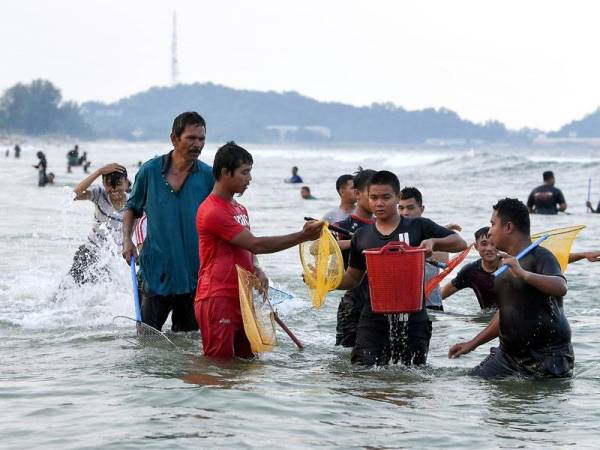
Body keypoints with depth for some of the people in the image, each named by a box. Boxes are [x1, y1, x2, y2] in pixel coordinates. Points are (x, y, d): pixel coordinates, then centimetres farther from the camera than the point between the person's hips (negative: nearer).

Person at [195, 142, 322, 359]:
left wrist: (257, 271, 1)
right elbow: (256, 244, -17)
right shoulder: (213, 212, -14)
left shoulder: (240, 209, 18)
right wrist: (302, 236, -17)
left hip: (241, 298, 9)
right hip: (218, 299, -9)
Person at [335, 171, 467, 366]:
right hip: (374, 319, 1)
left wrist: (433, 242, -15)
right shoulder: (362, 236, 9)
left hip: (412, 319, -1)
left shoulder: (419, 227, 2)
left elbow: (460, 244, 4)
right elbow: (353, 277, 18)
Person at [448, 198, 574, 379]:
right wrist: (473, 343, 21)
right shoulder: (506, 263, 16)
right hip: (509, 354, 7)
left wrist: (523, 274, -45)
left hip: (547, 357, -7)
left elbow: (561, 287, -32)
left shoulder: (540, 257, -11)